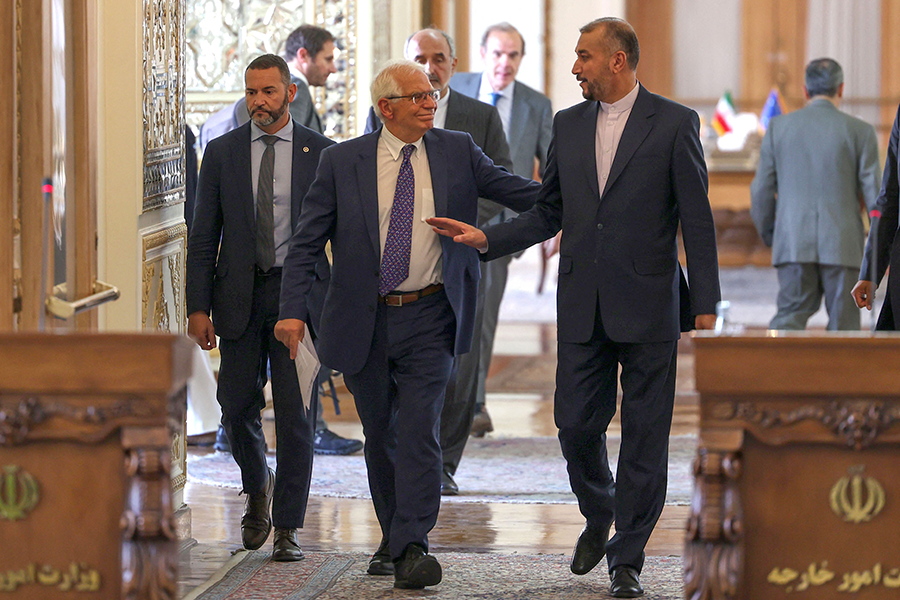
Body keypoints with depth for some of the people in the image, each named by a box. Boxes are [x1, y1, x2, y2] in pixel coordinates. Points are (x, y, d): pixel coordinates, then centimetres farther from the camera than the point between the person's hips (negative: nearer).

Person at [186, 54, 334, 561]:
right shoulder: (222, 152, 5)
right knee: (238, 405, 3)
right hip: (239, 293, 2)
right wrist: (199, 306, -2)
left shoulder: (321, 152, 2)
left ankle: (288, 528, 4)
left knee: (296, 412, -4)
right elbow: (204, 235, 5)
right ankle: (258, 486, 32)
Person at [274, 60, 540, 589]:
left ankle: (411, 548, -14)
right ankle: (393, 539, 27)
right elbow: (307, 242, 0)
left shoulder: (457, 152, 3)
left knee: (419, 431, -11)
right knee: (380, 435, 12)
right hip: (363, 323, 1)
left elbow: (510, 188, 2)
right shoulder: (342, 162, 0)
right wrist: (292, 309, -11)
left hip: (429, 320, -1)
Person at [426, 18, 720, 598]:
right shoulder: (569, 124, 11)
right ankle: (598, 517, 32)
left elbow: (697, 218, -4)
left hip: (648, 306, -4)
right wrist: (485, 238, 3)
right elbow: (549, 212, 16)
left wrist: (705, 302, -7)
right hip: (583, 308, 4)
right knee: (575, 424, 4)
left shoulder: (674, 122, -3)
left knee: (644, 435, 0)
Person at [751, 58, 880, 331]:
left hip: (794, 244, 2)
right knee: (843, 324, 7)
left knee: (790, 315, 3)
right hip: (842, 246, -1)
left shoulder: (778, 127, 5)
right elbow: (874, 193, -2)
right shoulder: (860, 131, -1)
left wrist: (769, 235, 20)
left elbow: (761, 191, 5)